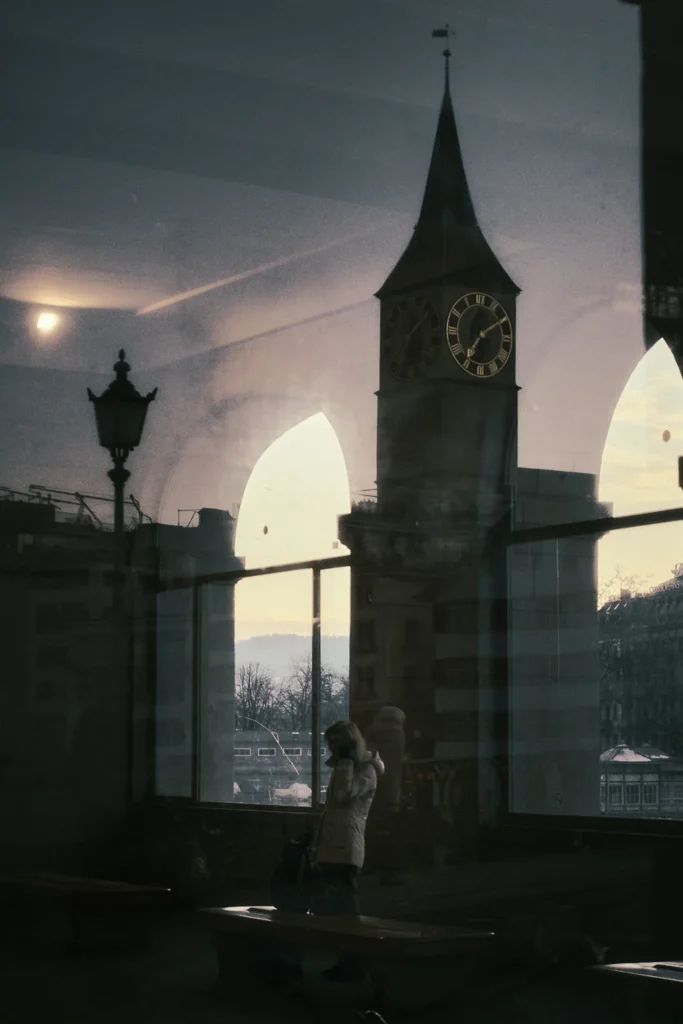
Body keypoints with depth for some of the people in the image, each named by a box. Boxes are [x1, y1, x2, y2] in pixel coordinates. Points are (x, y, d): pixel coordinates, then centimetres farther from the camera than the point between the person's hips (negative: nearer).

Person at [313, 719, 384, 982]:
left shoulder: (366, 770, -4)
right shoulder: (342, 769, 24)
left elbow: (344, 795, -21)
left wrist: (346, 760, -12)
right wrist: (318, 847, 20)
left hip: (346, 849, -9)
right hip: (331, 848, 9)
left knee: (345, 909, -9)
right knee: (334, 909, 9)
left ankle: (353, 964, -6)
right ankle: (346, 961, 14)